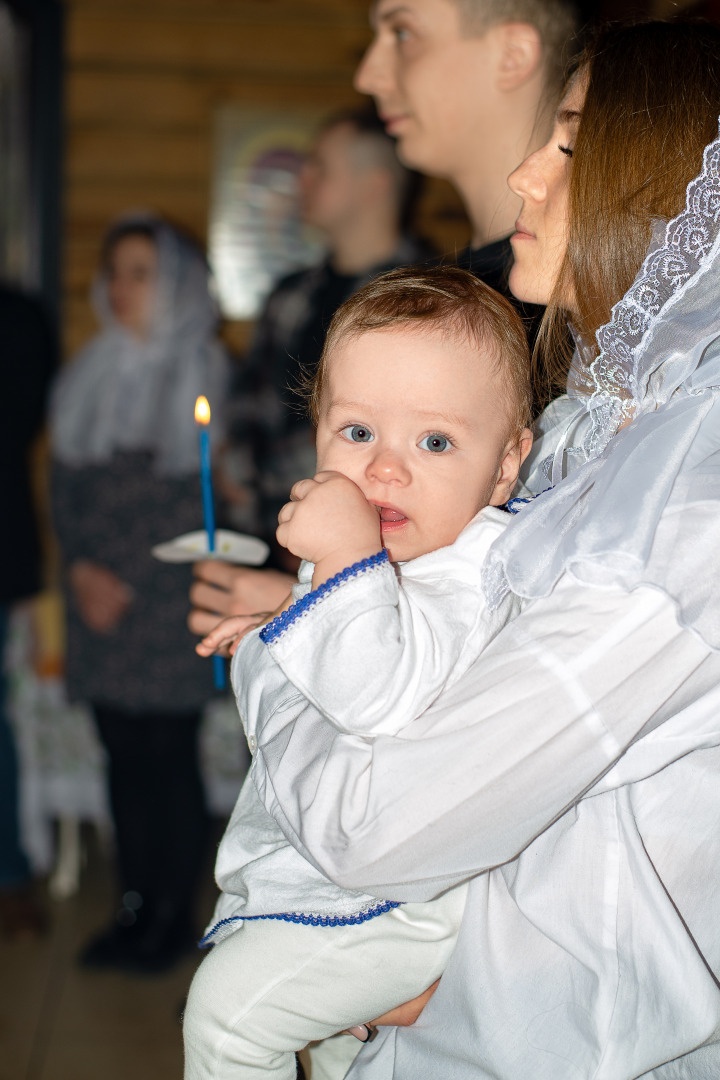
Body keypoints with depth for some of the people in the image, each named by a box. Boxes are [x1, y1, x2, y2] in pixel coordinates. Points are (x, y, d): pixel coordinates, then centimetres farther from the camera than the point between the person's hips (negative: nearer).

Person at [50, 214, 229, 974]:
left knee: (170, 756, 0)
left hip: (168, 600, -5)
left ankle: (176, 914, 12)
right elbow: (64, 483, 11)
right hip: (99, 599, 5)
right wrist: (81, 567, -4)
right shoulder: (91, 375, 12)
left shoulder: (202, 375, -3)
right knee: (123, 755, 8)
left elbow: (201, 500, -7)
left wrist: (130, 582, -9)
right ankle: (135, 905, 17)